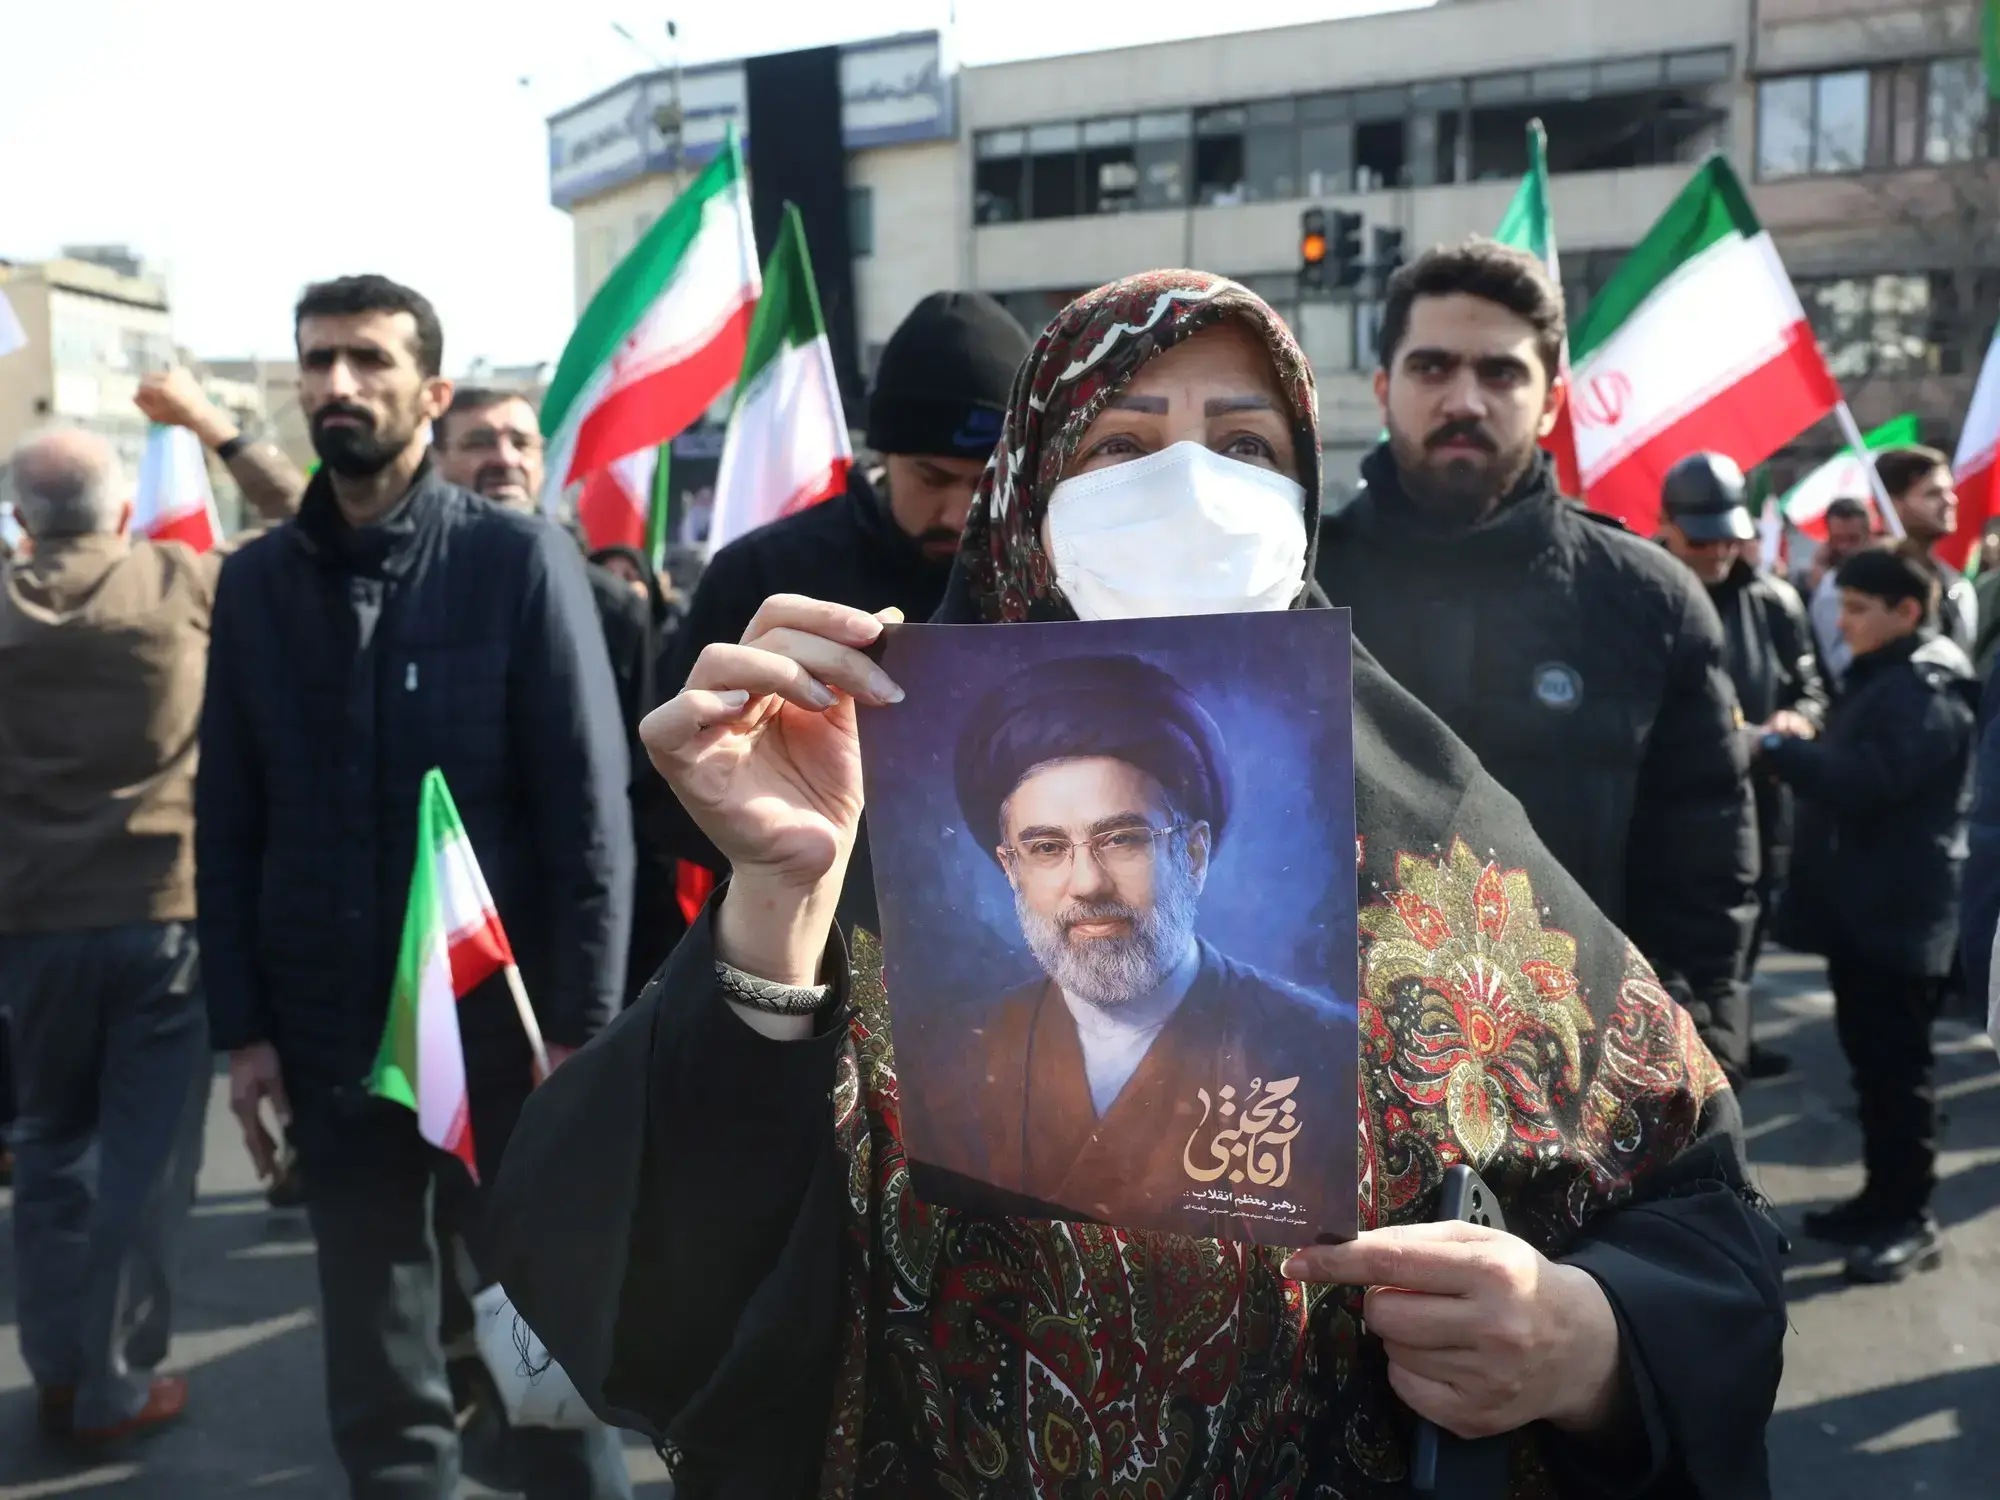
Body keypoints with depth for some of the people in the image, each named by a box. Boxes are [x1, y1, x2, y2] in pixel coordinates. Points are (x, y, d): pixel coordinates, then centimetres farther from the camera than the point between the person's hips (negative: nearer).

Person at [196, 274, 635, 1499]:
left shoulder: (521, 560, -5)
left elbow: (589, 806, -9)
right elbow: (228, 821, 6)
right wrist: (241, 1025, 1)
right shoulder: (257, 582, 6)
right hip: (330, 1031, 3)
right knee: (375, 1360, 16)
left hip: (502, 1016, -3)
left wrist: (583, 1021, -12)